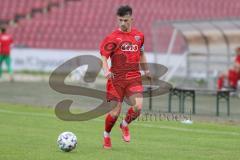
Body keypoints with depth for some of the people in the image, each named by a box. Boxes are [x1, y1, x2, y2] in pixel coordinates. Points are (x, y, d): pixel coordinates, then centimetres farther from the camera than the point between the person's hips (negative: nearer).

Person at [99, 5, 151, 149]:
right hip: (116, 78, -3)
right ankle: (106, 135, 24)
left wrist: (146, 70, 25)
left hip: (134, 77, 3)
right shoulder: (113, 37, -4)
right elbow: (103, 56, -9)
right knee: (115, 112, -4)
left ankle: (125, 125, 16)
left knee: (138, 107, -16)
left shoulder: (139, 36, 10)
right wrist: (106, 71, -27)